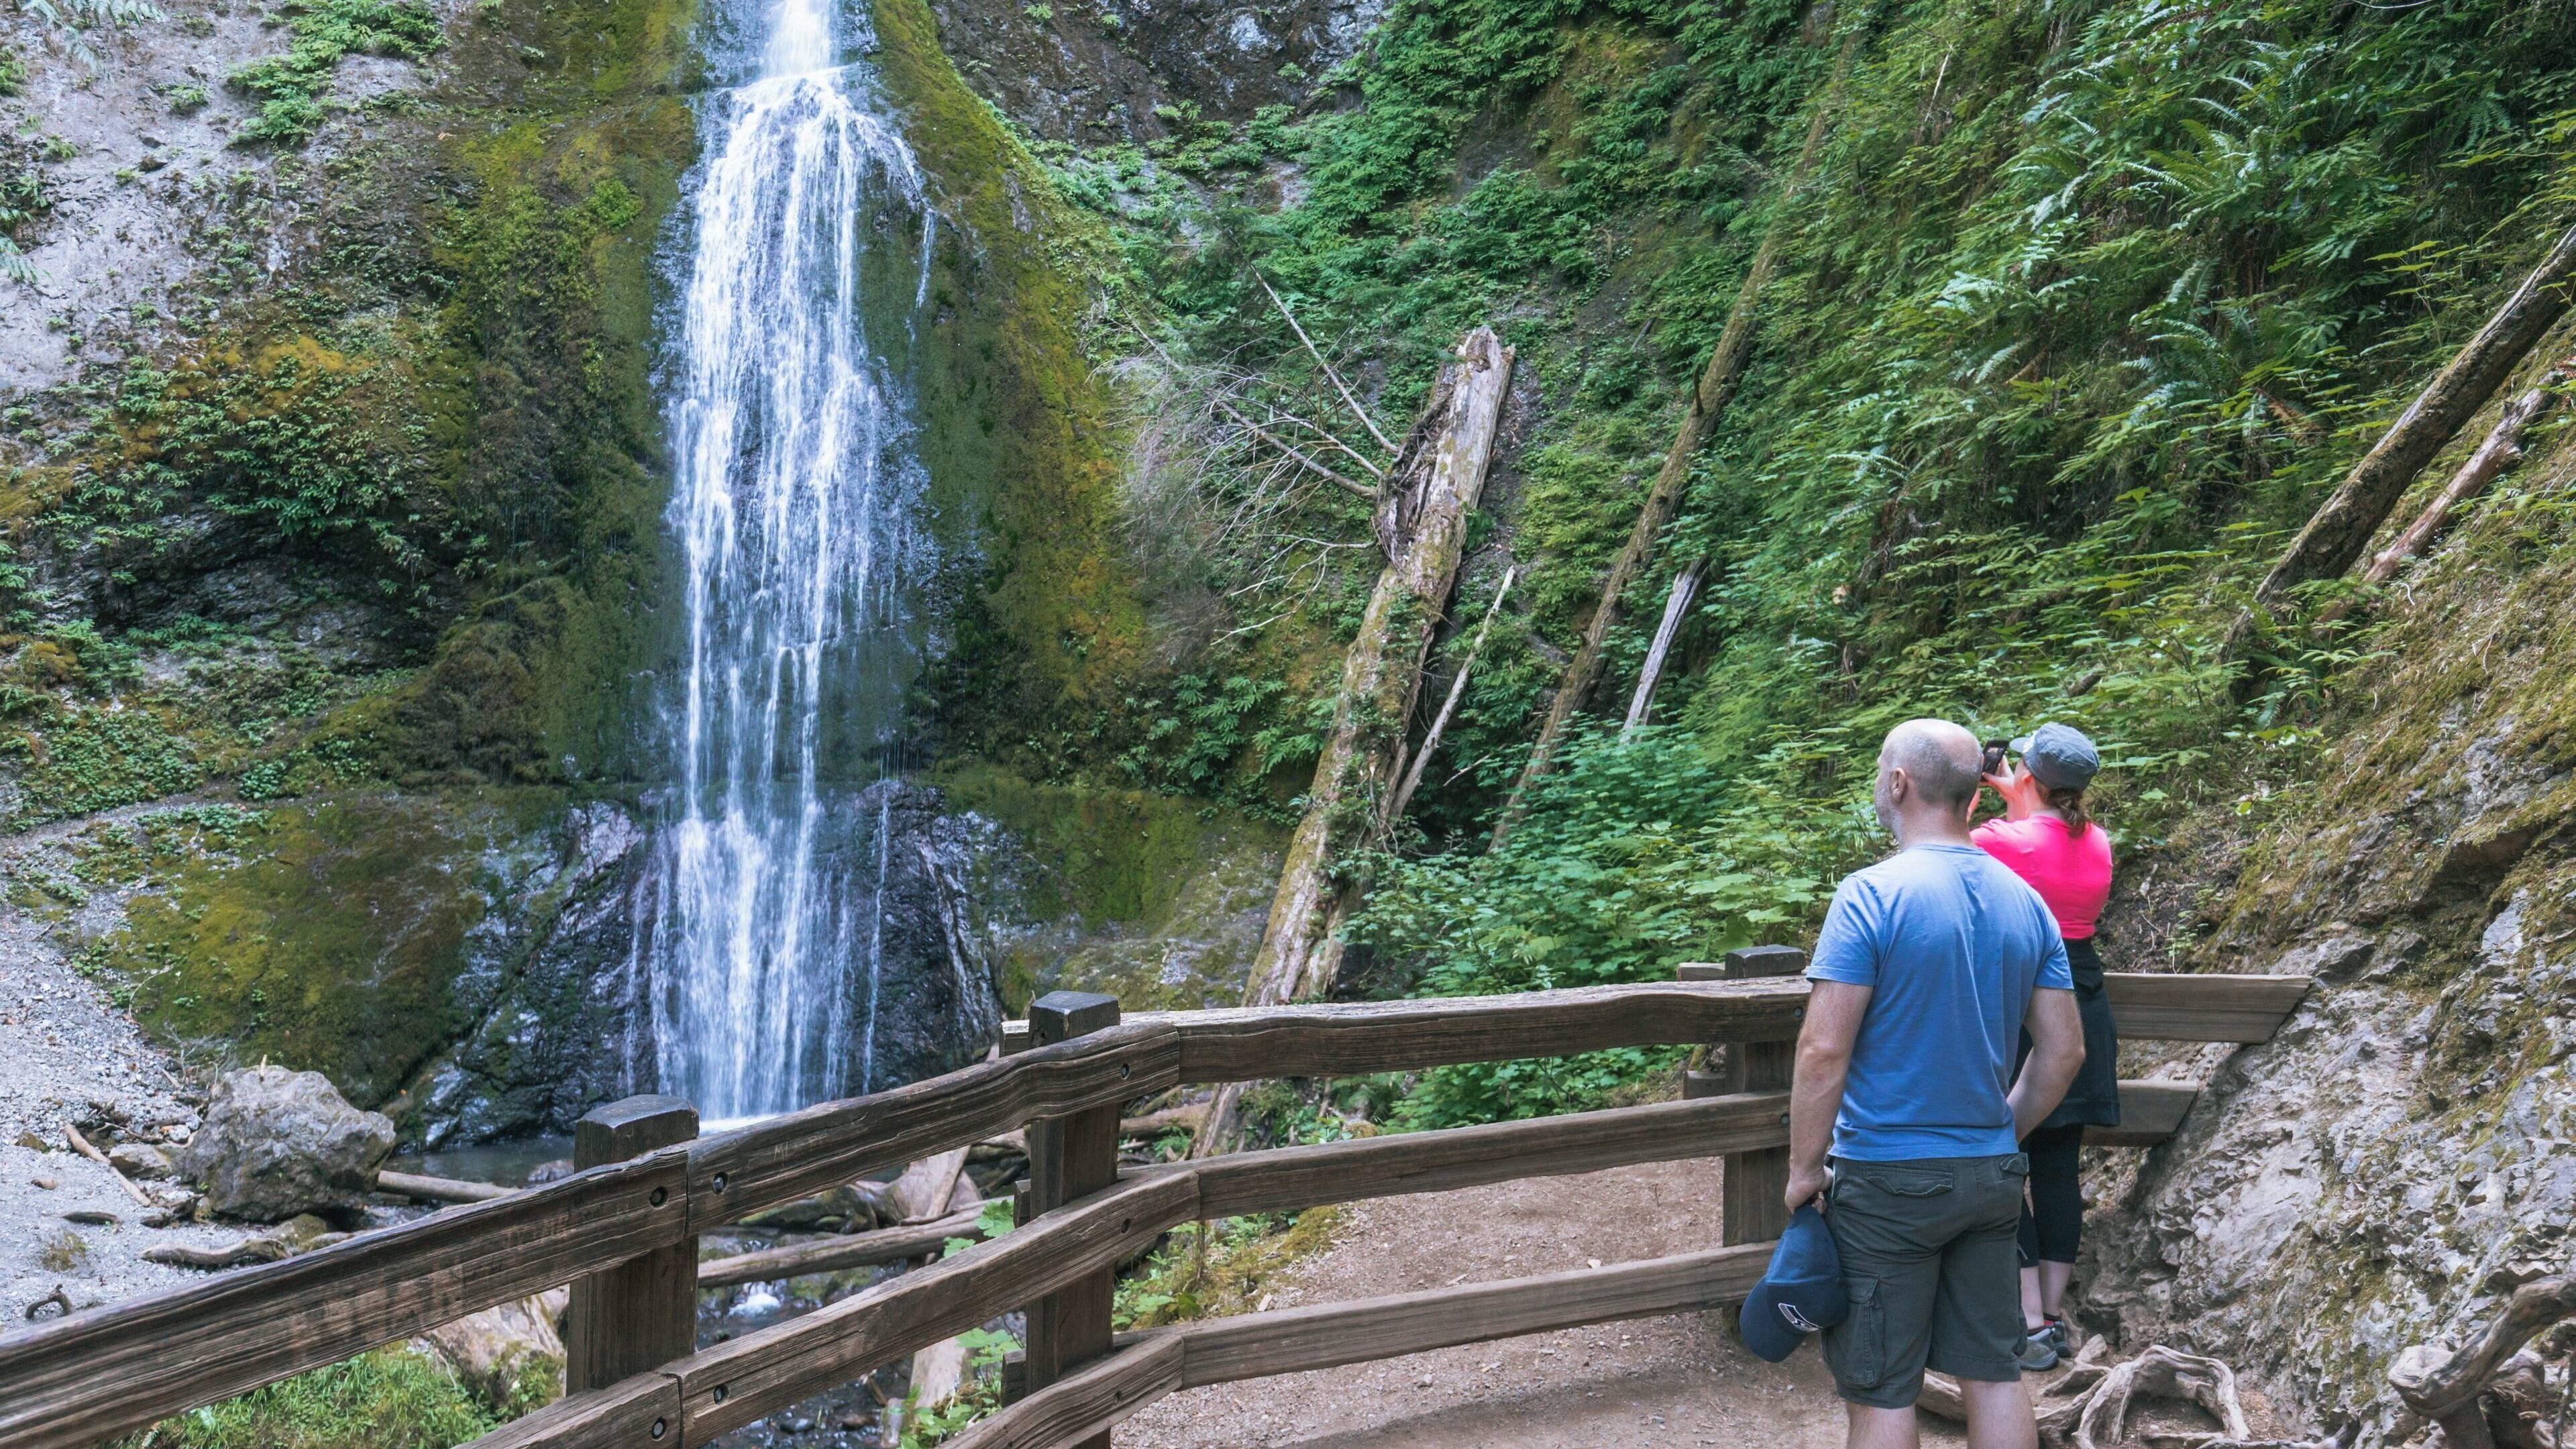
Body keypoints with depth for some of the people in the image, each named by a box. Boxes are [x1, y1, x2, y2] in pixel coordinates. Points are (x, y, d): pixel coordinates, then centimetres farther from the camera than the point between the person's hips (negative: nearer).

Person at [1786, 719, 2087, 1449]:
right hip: (1993, 1177, 6)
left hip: (1887, 1178, -6)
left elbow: (1824, 1051, -19)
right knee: (1994, 1372, 14)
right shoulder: (2026, 902, 4)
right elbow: (2063, 1051, 8)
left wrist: (1803, 1169, -8)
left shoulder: (1871, 896, -15)